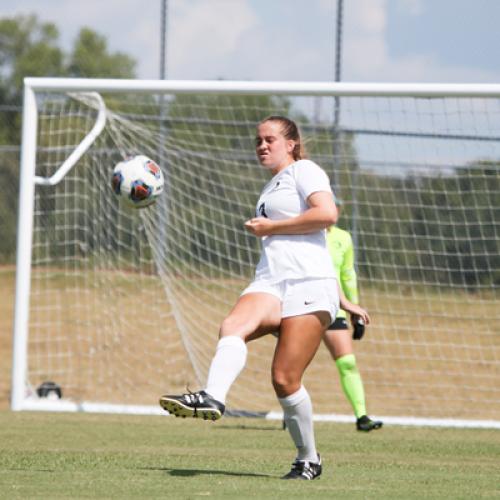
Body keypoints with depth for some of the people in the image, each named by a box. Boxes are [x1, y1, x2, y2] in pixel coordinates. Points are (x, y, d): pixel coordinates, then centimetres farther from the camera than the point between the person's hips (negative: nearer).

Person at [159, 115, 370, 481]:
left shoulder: (304, 171, 4)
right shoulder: (271, 188, 31)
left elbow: (327, 214, -14)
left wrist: (271, 227, -5)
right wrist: (342, 301, 33)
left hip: (308, 285, -7)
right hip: (270, 283, 7)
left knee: (285, 380, -13)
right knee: (233, 327, -28)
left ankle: (309, 460, 4)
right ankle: (212, 398, -52)